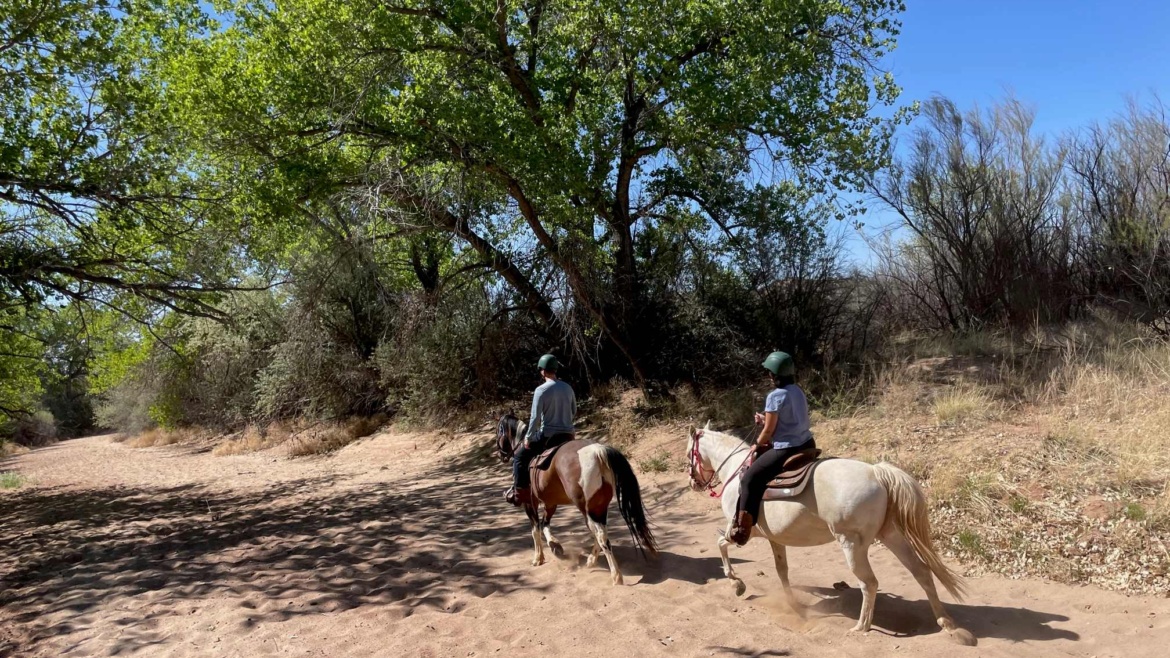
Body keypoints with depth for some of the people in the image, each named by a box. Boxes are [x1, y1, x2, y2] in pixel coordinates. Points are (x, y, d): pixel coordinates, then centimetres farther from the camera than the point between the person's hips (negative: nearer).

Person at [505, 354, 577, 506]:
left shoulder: (541, 390, -12)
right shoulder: (568, 388, 6)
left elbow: (535, 417, -13)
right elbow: (574, 413, 16)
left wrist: (528, 438, -4)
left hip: (548, 436, -5)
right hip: (568, 436, 5)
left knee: (520, 457, 10)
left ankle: (520, 491, 5)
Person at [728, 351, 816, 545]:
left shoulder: (775, 396, -14)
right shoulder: (798, 391, 10)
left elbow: (769, 430, -11)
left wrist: (757, 444, 8)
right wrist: (765, 419, 17)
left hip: (786, 450, -9)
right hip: (806, 445, 9)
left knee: (749, 478, 0)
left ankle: (742, 528, -1)